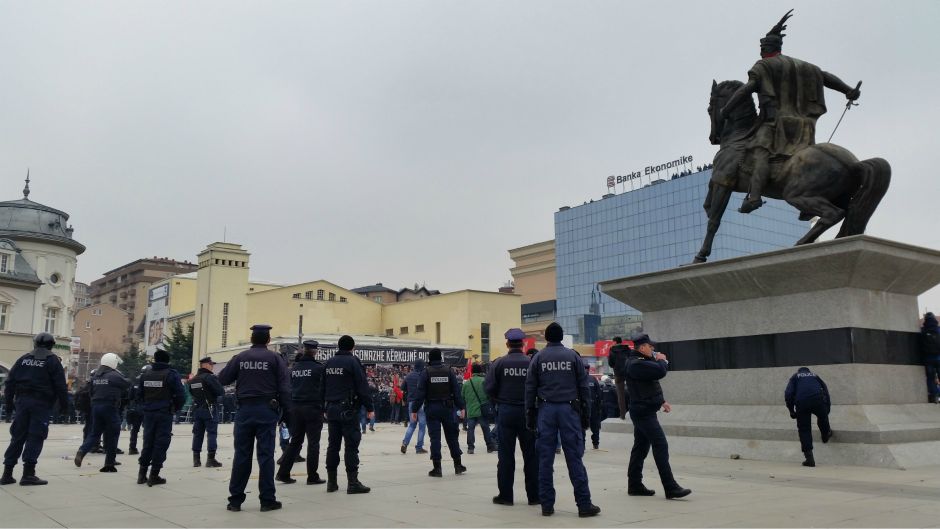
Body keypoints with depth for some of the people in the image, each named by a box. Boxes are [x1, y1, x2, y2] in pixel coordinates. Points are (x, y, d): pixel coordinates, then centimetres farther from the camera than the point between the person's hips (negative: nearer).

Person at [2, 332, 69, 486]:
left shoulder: (24, 359, 12)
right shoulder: (52, 360, -1)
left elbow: (10, 382, 10)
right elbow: (60, 385, -6)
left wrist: (8, 404, 14)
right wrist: (64, 404, 2)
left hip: (22, 401, 5)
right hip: (41, 404, -5)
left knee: (17, 437, 11)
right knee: (35, 437, -4)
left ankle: (7, 473, 12)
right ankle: (28, 474, -9)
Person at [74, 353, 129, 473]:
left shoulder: (95, 375, 11)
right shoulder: (114, 376, -11)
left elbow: (91, 391, 17)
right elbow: (128, 385, -2)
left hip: (95, 405, 7)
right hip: (110, 407, -7)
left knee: (95, 433, 16)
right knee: (112, 435, 3)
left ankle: (82, 451, -8)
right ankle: (109, 463, 6)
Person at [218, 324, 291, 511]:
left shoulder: (240, 358, 4)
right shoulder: (275, 358, -1)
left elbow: (222, 379, 5)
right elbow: (284, 387, -6)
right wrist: (286, 411, -1)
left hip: (245, 409, 2)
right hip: (267, 410, -2)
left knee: (241, 455, 8)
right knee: (266, 454, 1)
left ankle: (235, 499, 11)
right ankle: (267, 500, 4)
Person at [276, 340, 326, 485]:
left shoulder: (294, 367, 9)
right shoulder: (319, 368, -8)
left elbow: (289, 387, 13)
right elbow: (323, 389, -7)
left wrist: (291, 406, 17)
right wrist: (323, 408, 2)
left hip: (295, 408, 5)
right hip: (313, 408, -5)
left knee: (295, 442, 13)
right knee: (313, 443, 2)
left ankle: (283, 473, 10)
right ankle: (312, 476, 5)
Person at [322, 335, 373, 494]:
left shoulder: (329, 363, 11)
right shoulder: (352, 362, -8)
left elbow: (323, 386, 15)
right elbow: (362, 387, -11)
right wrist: (369, 408, -6)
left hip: (331, 409, 6)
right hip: (348, 409, -6)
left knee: (333, 445, 11)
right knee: (351, 445, -4)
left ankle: (331, 482, 15)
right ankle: (352, 482, -6)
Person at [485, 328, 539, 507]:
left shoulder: (499, 363, -6)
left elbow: (489, 388, -7)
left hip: (505, 412, 0)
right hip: (527, 412, 0)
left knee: (506, 455, 7)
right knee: (531, 455, 8)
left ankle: (505, 495, 10)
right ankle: (534, 495, 12)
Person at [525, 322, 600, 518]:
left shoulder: (538, 357, 5)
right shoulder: (572, 356, 5)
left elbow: (530, 388, 3)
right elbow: (583, 386, 3)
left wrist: (530, 415, 7)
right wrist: (585, 414, 8)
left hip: (546, 410, 1)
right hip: (569, 409, -1)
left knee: (545, 459, 4)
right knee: (574, 458, 0)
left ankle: (547, 505, 6)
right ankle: (584, 505, 0)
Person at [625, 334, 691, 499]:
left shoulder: (641, 362, 18)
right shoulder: (636, 364, -18)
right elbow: (660, 371, -27)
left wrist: (662, 401, 18)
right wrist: (662, 360, -5)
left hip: (643, 412, 11)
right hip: (644, 412, -11)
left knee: (640, 448, 13)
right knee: (661, 446, -13)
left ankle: (634, 485, 18)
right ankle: (671, 488, -13)